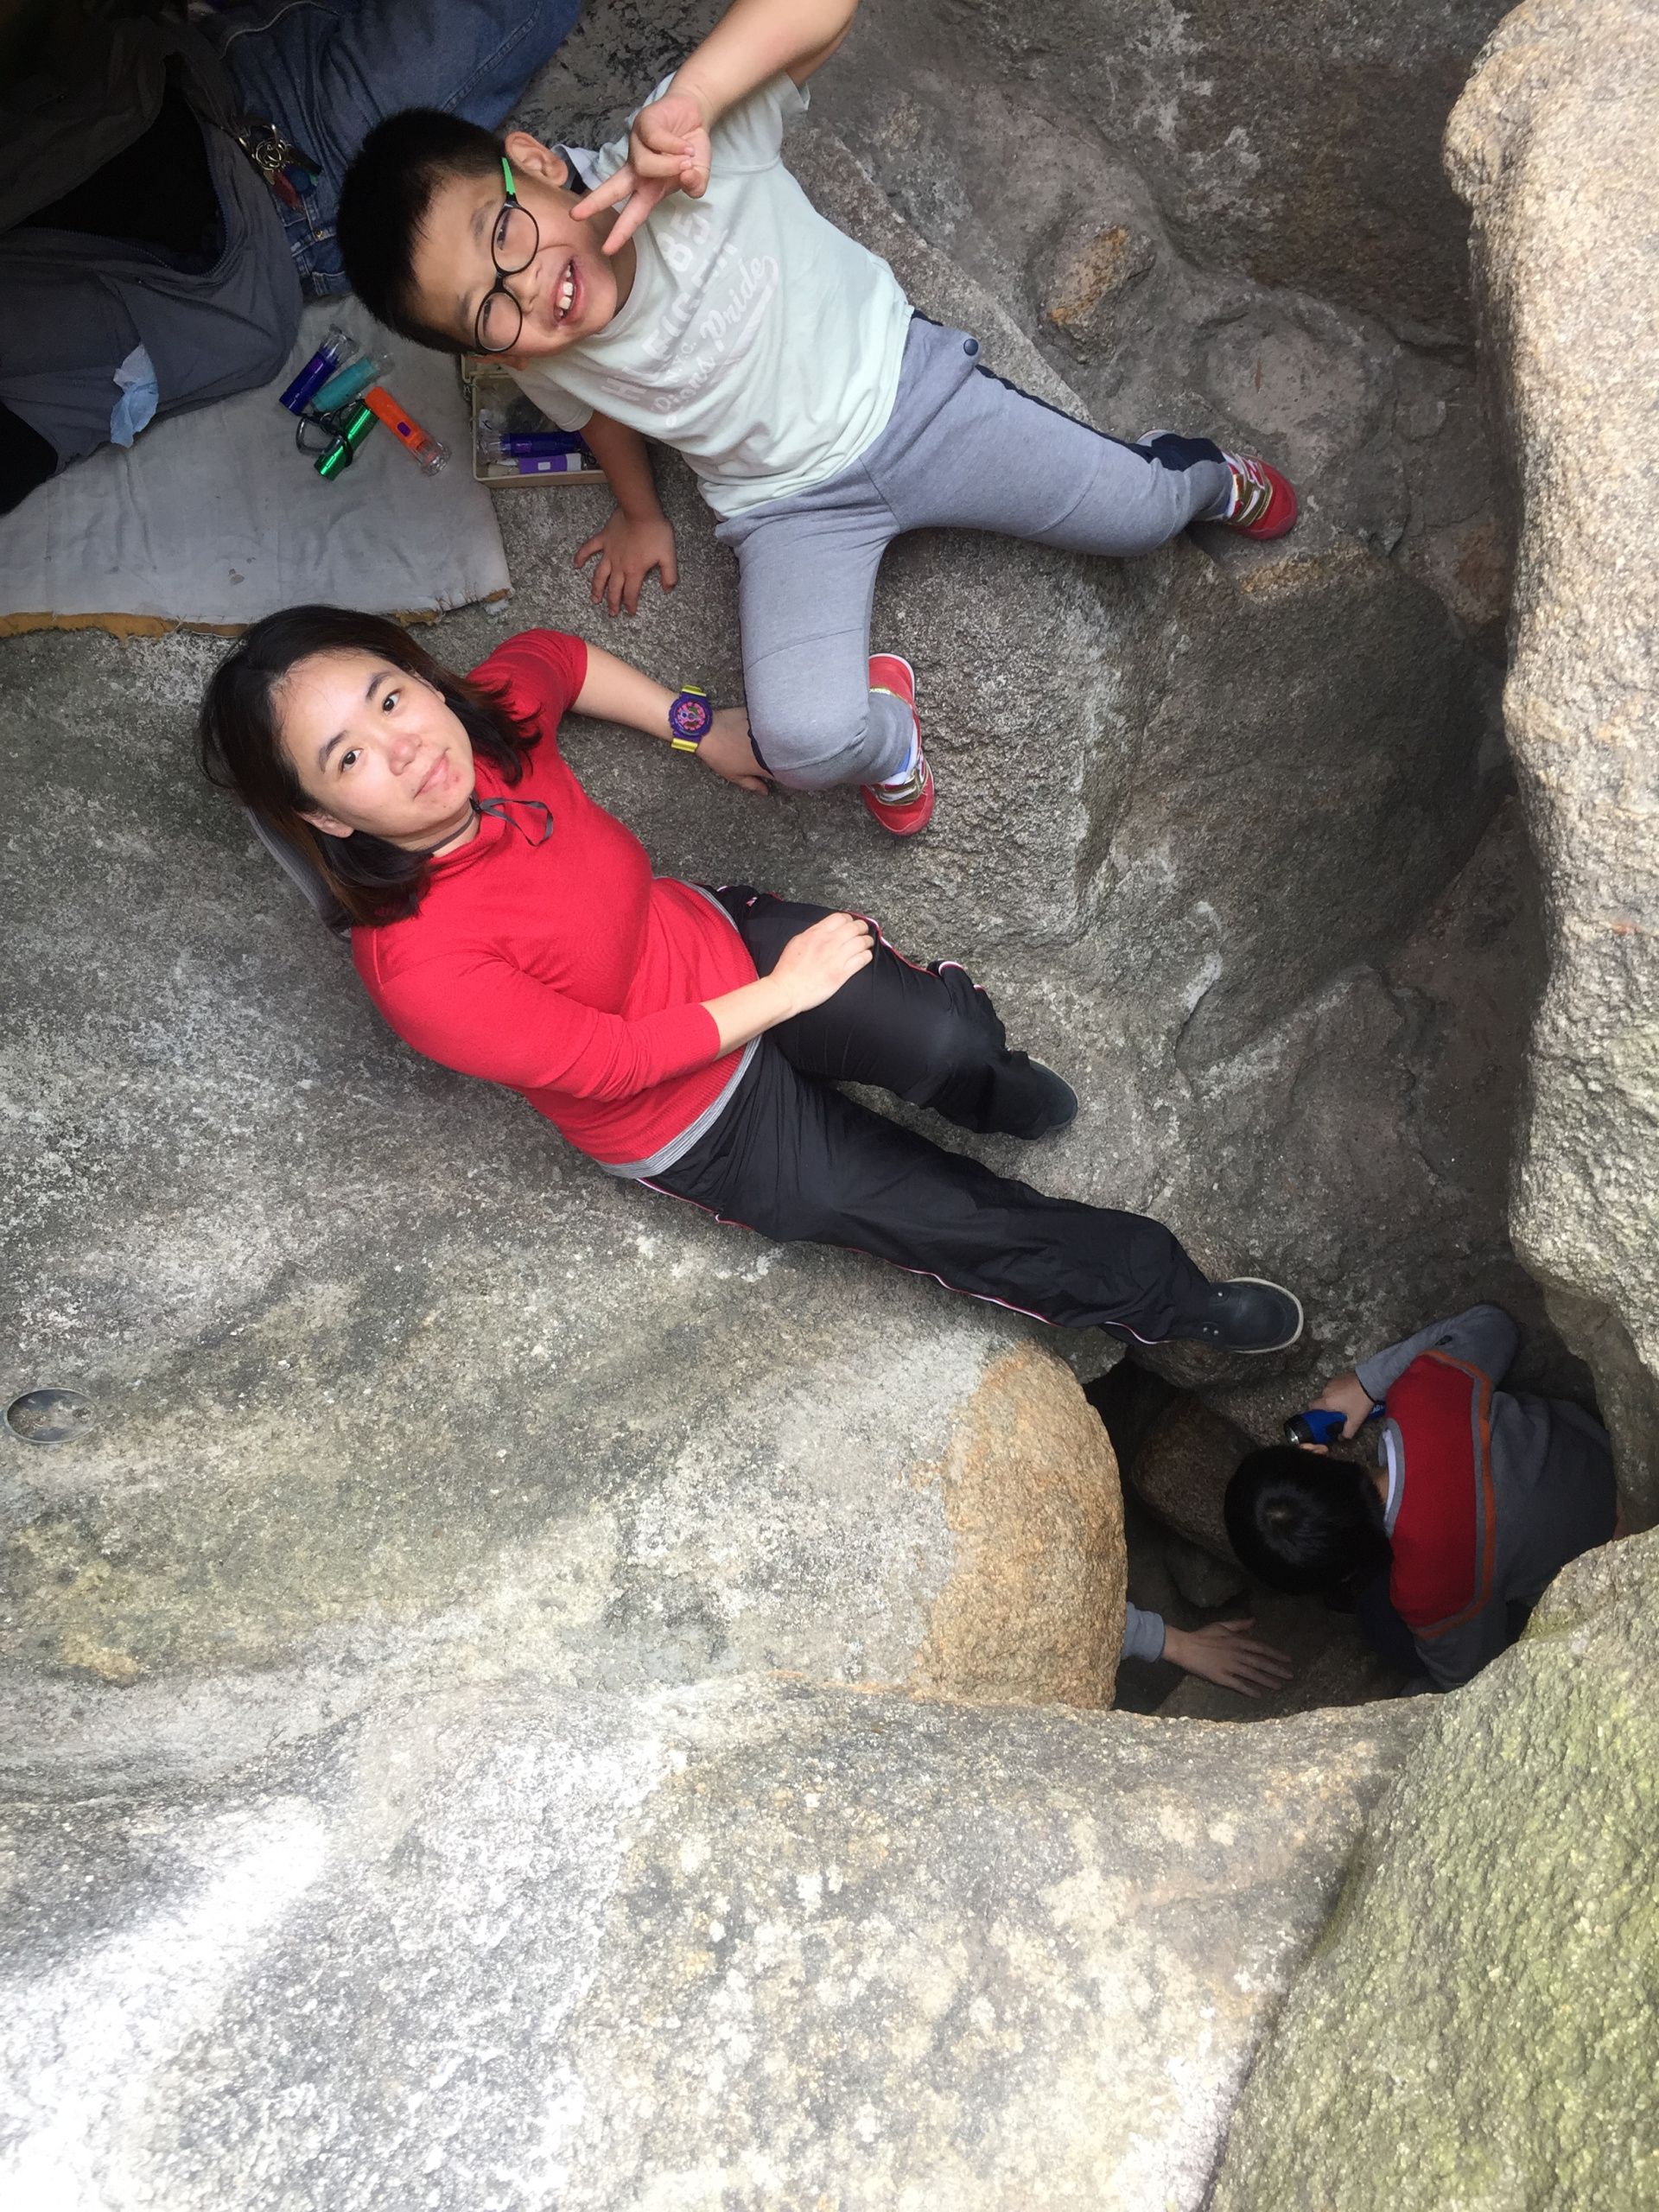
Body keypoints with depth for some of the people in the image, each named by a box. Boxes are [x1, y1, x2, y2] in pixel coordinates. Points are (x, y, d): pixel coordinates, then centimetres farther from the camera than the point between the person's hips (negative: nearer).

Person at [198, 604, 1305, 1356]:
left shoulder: (493, 717, -17)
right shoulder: (420, 972, -34)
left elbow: (554, 654, 8)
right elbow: (607, 1059, -24)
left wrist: (700, 729, 4)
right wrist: (784, 995, -17)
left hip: (723, 939, 4)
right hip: (696, 1130, -4)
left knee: (948, 1038, -21)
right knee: (954, 1219, -4)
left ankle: (981, 1081, 18)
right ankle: (1165, 1295, 22)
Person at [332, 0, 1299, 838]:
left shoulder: (691, 151, -29)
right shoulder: (546, 364, -19)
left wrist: (688, 99, -54)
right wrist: (640, 513, 23)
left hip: (906, 389, -1)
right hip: (789, 507, 1)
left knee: (1142, 515, 0)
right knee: (807, 745, -22)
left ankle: (1202, 475, 40)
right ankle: (887, 730, 17)